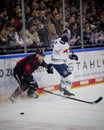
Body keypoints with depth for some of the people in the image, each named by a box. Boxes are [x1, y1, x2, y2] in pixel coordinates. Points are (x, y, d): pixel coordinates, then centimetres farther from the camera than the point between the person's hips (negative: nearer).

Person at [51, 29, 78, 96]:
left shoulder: (66, 42, 16)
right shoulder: (59, 40, -15)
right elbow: (56, 49, -34)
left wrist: (71, 56, 12)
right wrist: (62, 41, -45)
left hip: (62, 62, 11)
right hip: (58, 62, -11)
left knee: (65, 73, 31)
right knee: (69, 75, -15)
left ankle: (62, 87, 49)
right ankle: (66, 90, -16)